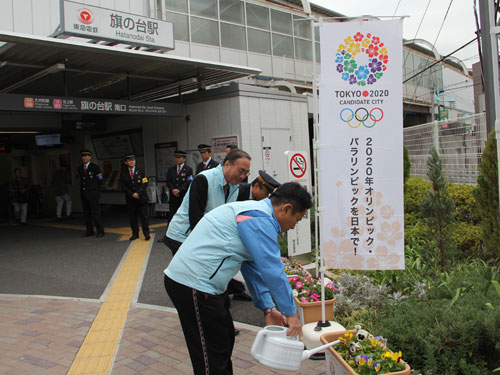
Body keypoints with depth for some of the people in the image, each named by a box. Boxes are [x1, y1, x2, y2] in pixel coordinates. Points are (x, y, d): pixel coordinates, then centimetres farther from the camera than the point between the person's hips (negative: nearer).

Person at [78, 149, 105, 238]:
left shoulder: (95, 167, -3)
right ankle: (89, 231, 15)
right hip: (83, 193, 6)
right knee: (86, 213, 8)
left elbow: (99, 180, 5)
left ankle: (100, 231, 0)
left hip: (92, 194, -5)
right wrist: (82, 189, 15)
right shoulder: (80, 168, 12)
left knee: (95, 212, -6)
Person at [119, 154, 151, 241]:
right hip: (130, 199, 1)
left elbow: (145, 184, -1)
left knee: (144, 216, -2)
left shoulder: (141, 172, 6)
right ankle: (135, 234, 14)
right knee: (132, 217, 5)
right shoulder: (123, 174, 7)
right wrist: (132, 194, -11)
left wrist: (138, 193, -13)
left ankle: (146, 234, 2)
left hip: (141, 198, -1)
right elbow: (123, 186, 0)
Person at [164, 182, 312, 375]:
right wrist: (290, 313, -8)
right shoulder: (260, 219, -17)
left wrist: (268, 308, 15)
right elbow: (273, 270, -19)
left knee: (225, 339, 20)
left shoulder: (252, 212, 16)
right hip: (193, 283, -11)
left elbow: (253, 267, 18)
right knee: (212, 358, -1)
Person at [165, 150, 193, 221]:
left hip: (184, 197, -3)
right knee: (171, 217, 0)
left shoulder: (189, 170, 2)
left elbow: (188, 182, -8)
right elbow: (168, 181, 6)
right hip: (173, 198, 3)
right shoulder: (171, 169, 14)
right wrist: (173, 189, -12)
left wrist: (179, 190, -17)